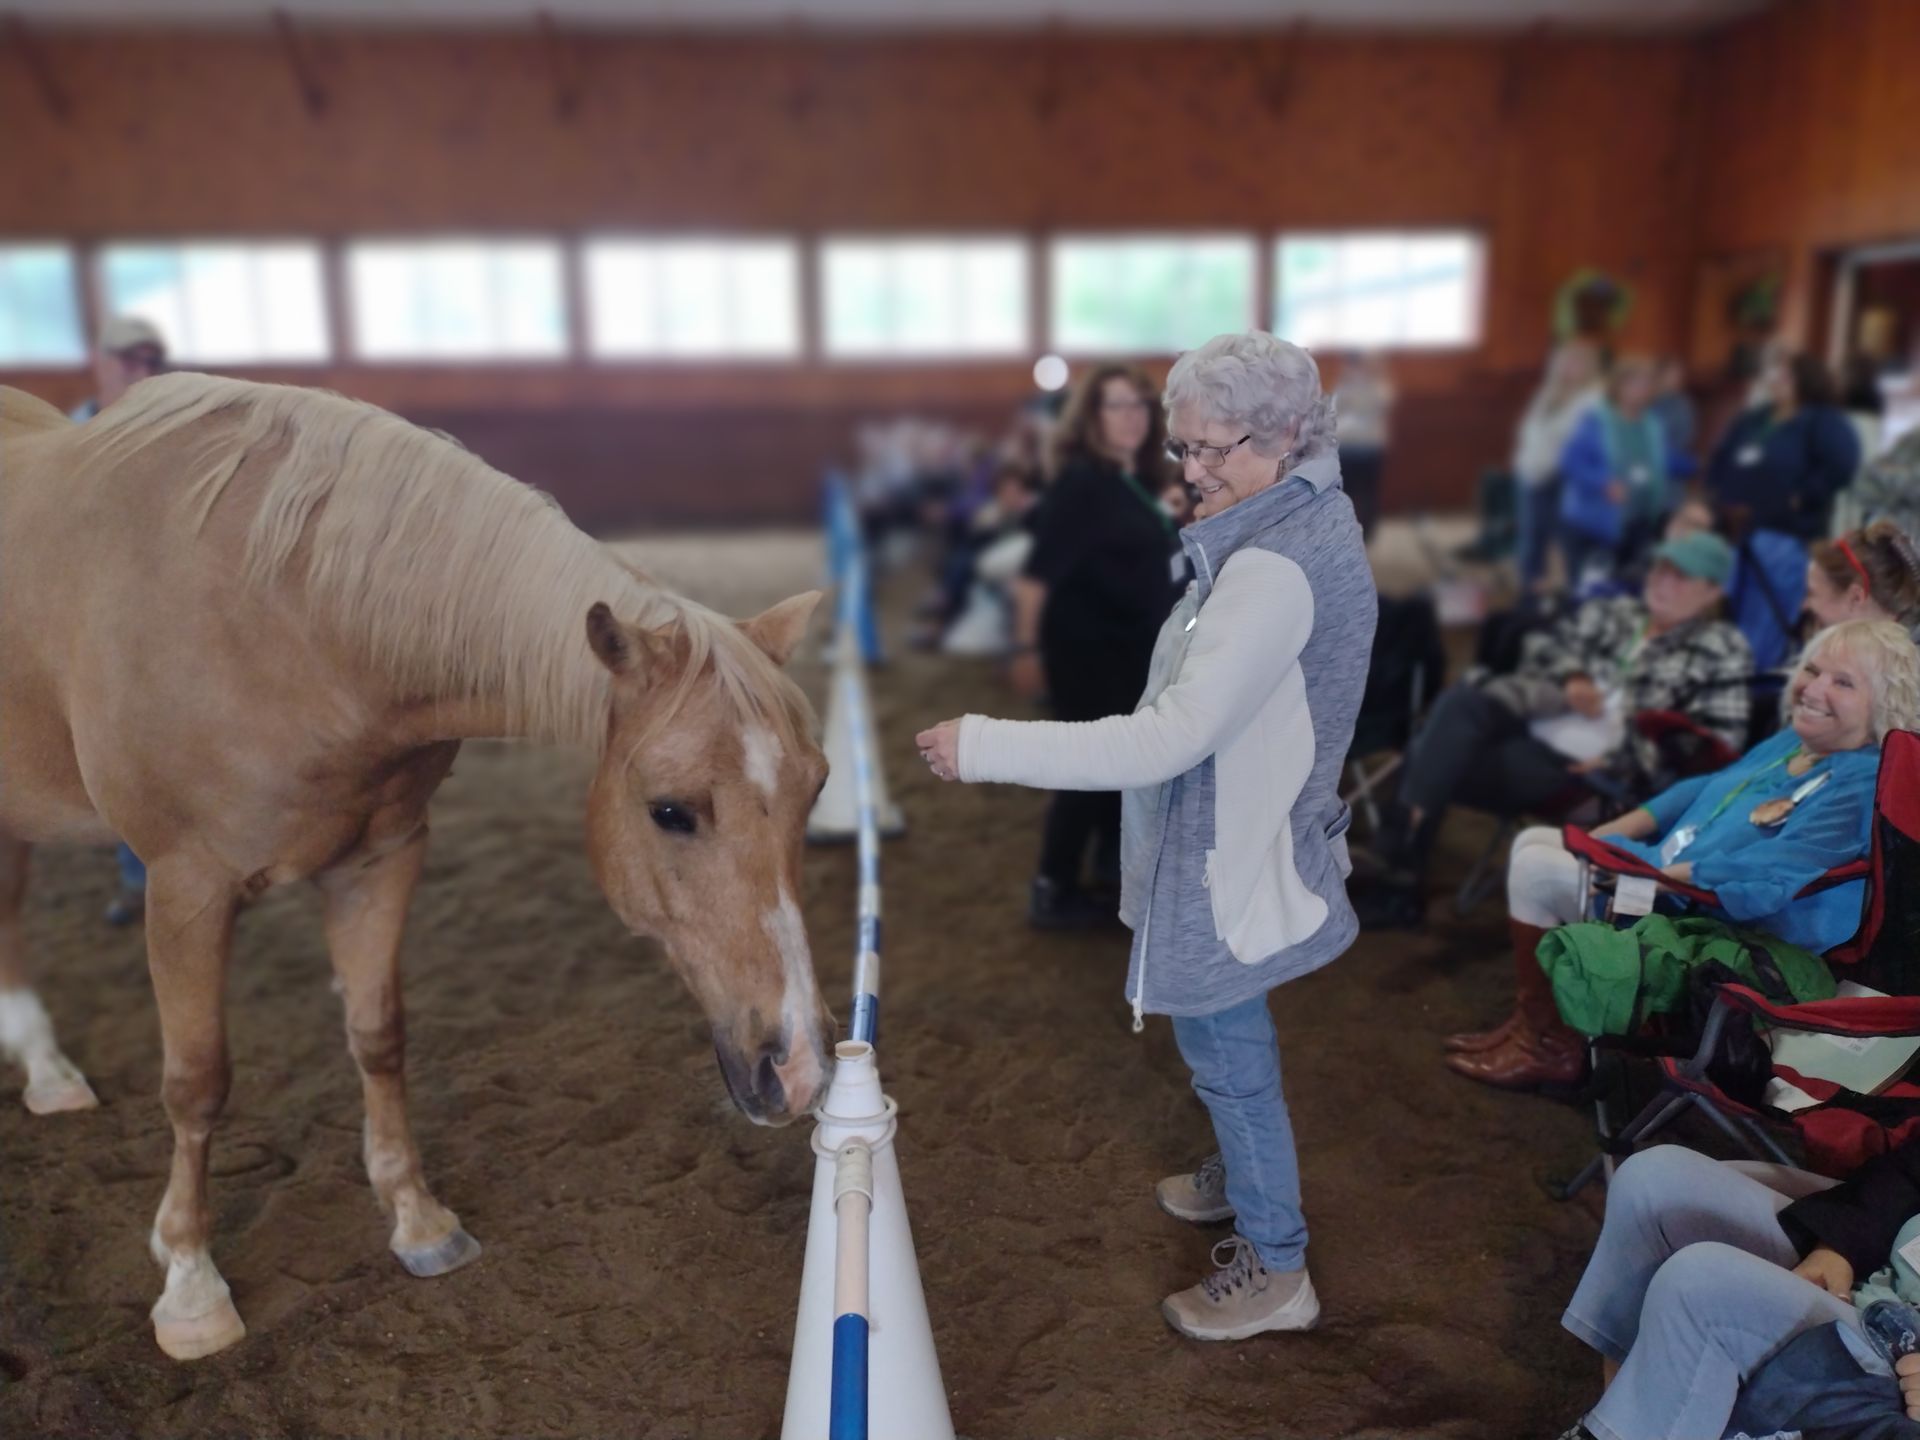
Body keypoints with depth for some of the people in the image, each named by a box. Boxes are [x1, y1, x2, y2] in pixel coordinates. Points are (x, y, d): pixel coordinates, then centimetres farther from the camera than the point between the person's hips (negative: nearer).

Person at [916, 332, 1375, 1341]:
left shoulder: (1273, 570, -31)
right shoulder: (1307, 519, 3)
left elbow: (1172, 738, -36)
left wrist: (986, 748, -35)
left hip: (1233, 852, -10)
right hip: (1239, 830, 10)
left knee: (1225, 1049, 8)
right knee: (1225, 1041, 28)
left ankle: (1274, 1268, 28)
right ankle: (1244, 1174, 53)